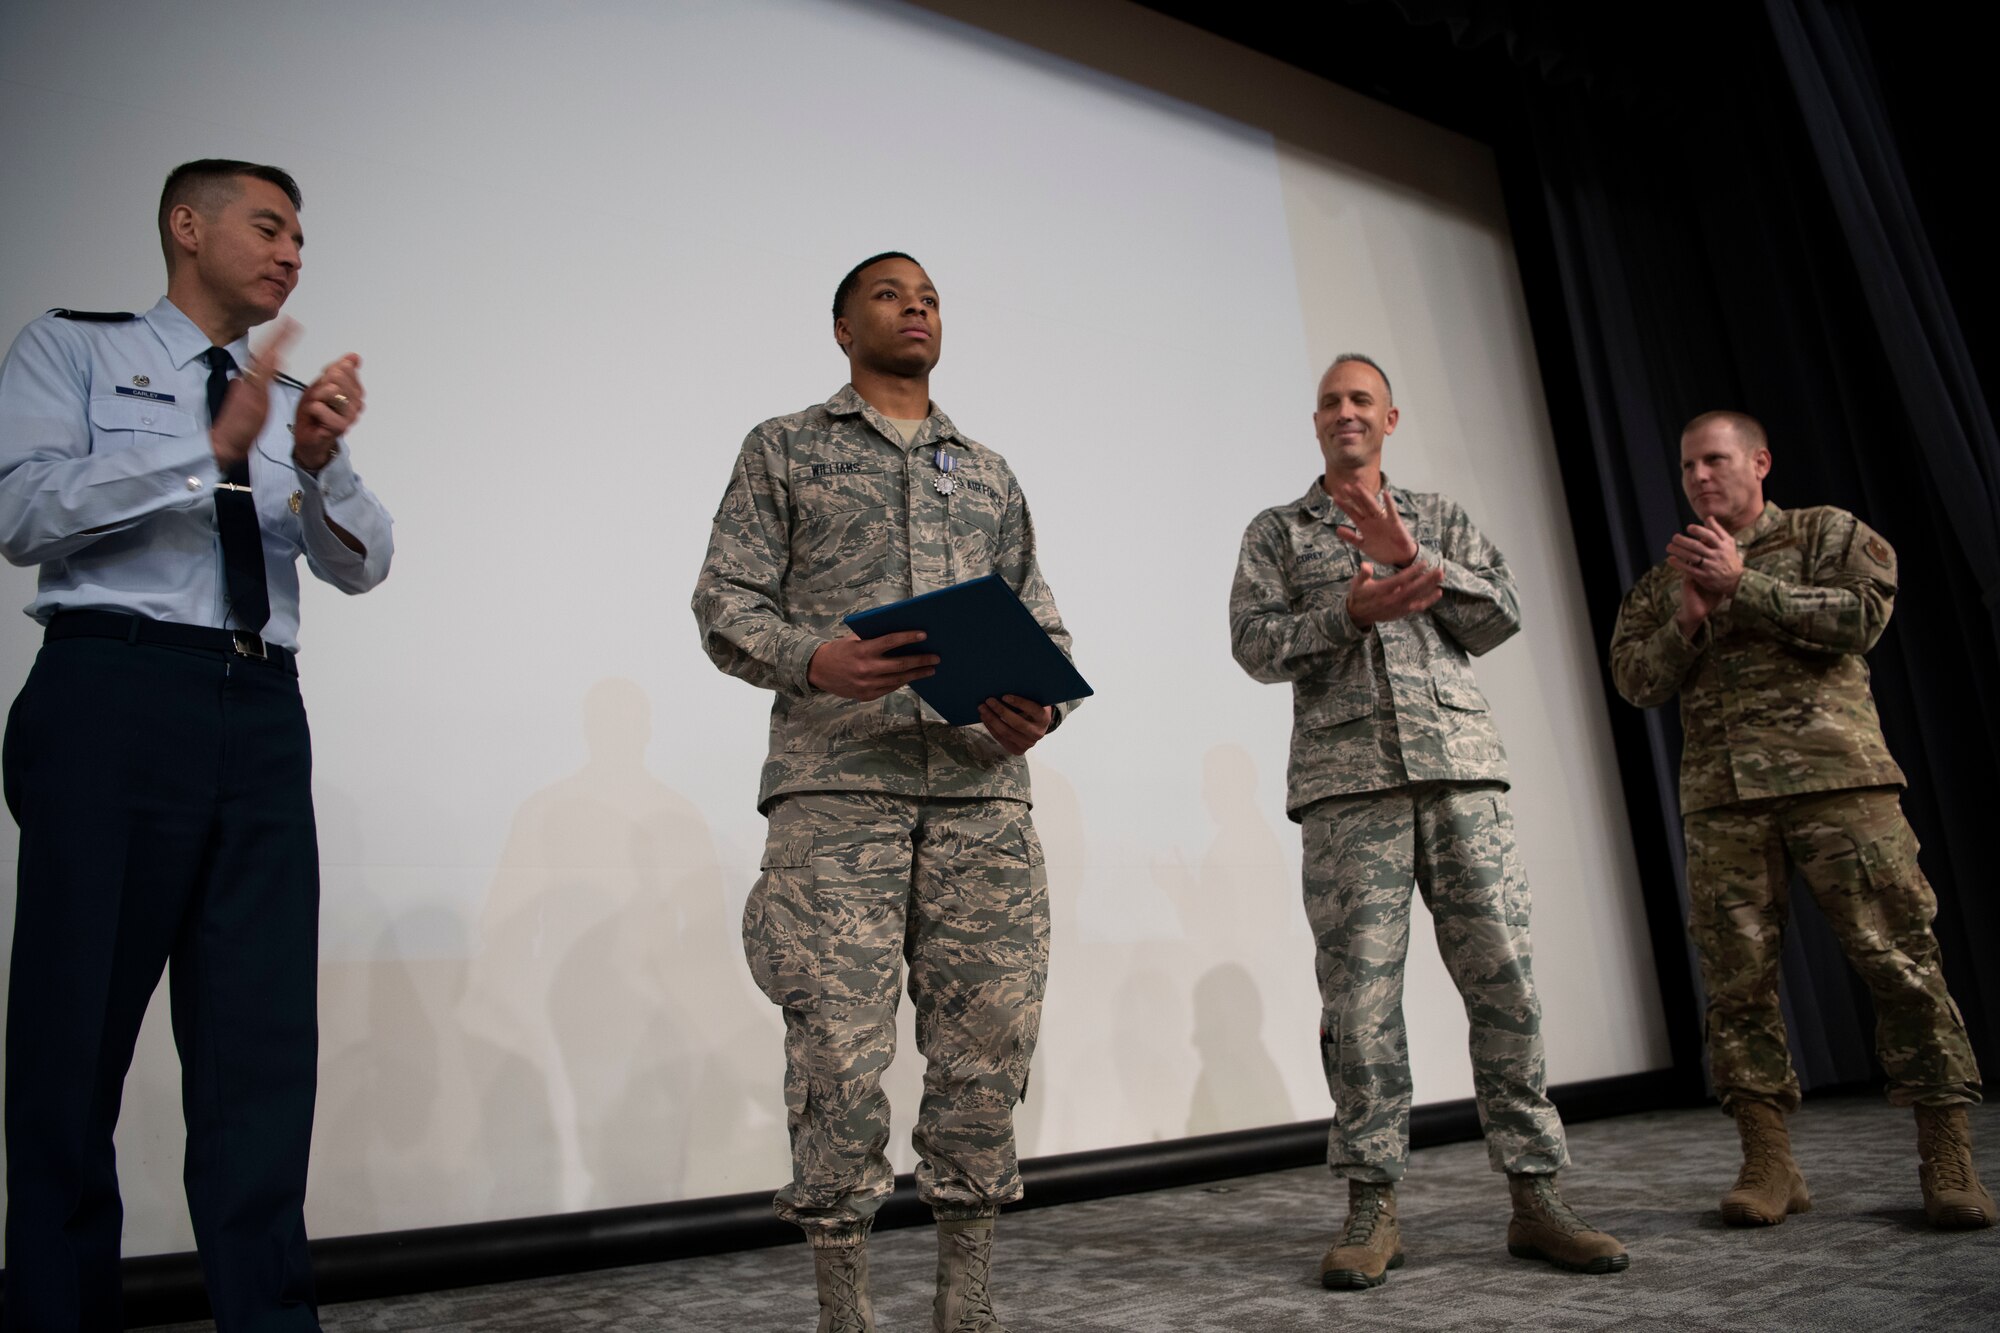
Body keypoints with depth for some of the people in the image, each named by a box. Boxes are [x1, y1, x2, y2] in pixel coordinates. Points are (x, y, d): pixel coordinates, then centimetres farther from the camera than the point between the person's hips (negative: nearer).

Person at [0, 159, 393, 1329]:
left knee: (266, 1040, 1)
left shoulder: (294, 400, 21)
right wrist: (211, 449, -14)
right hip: (115, 696, -4)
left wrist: (320, 463, -11)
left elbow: (362, 566, 8)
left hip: (263, 716, 4)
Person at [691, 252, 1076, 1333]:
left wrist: (1043, 702, -4)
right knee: (839, 1051, -5)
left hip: (981, 791, 4)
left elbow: (1041, 619, 19)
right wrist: (816, 662, -16)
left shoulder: (988, 472, 24)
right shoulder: (784, 450, 14)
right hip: (835, 787, -3)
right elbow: (725, 603, 4)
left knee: (988, 1041, 2)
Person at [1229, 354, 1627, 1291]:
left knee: (1502, 976, -2)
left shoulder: (1438, 519, 21)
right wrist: (1349, 612, -12)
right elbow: (1254, 642, 3)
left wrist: (1412, 559, -5)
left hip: (1459, 764, 2)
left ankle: (1535, 1198, 7)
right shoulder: (1277, 531, 17)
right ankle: (1372, 1207, 4)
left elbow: (1502, 616, 8)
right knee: (1360, 990, -4)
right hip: (1346, 776, -1)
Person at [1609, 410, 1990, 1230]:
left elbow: (1861, 615, -5)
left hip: (1836, 774, -2)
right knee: (1737, 976, -2)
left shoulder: (1827, 533, 13)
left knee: (1898, 957, -5)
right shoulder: (1666, 578, 21)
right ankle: (1768, 1163, 3)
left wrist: (1742, 587, -6)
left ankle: (1948, 1159, 5)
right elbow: (1635, 681, 11)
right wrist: (1689, 617, -4)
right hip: (1721, 795, 3)